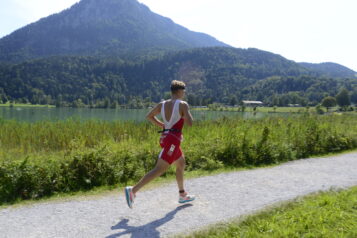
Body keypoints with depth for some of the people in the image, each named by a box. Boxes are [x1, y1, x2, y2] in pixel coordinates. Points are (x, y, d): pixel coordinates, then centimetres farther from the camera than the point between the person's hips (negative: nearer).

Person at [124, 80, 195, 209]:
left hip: (165, 137, 9)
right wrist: (187, 113, 2)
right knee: (159, 169, -9)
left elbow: (149, 116, 16)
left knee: (181, 164, 24)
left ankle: (182, 195, 34)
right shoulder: (183, 104, -11)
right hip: (173, 140, -9)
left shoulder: (162, 104, 8)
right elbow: (190, 123, -17)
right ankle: (133, 190, -13)